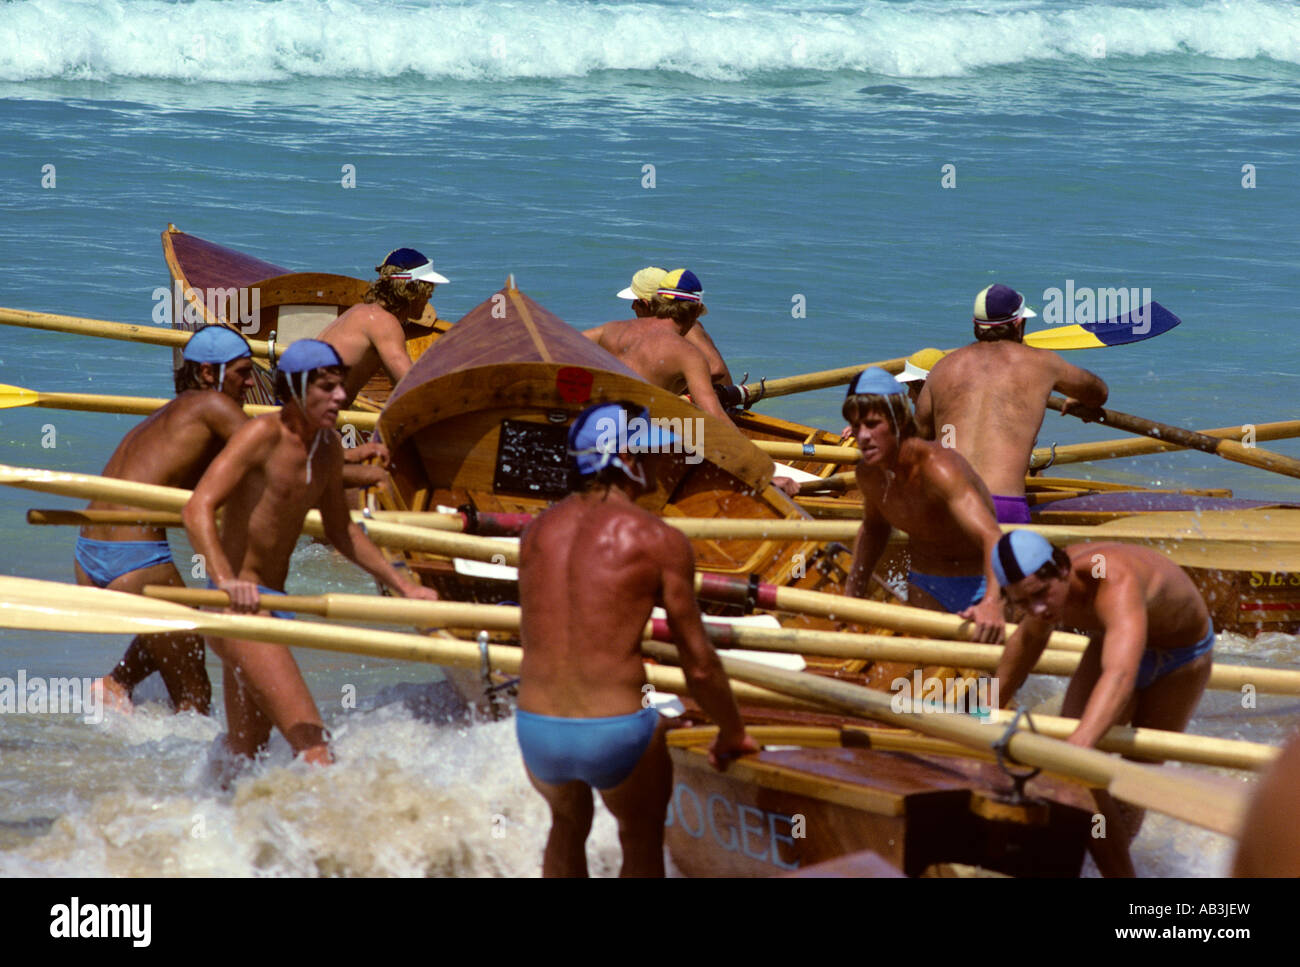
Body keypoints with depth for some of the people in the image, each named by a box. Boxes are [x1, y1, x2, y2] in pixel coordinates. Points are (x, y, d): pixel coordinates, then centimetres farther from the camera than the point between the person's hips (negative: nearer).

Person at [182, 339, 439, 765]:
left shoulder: (328, 448, 10)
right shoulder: (264, 434, -15)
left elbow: (340, 530, 26)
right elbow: (197, 510, -26)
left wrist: (403, 586, 24)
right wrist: (226, 581, -41)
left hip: (271, 602, 9)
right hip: (237, 604, -9)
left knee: (243, 753, 17)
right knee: (310, 738, -19)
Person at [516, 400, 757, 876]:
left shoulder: (538, 531, 10)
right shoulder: (660, 541, -5)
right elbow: (699, 663, -2)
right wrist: (732, 735, 16)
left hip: (536, 729, 4)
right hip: (617, 735, -4)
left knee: (568, 825, 34)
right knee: (642, 841, 25)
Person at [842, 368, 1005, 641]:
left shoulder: (937, 468, -31)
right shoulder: (868, 474, -7)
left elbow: (990, 536, -45)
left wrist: (992, 603, -62)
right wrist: (852, 593, 11)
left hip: (981, 585, -6)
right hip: (925, 587, 6)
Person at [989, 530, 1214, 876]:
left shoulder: (1115, 584, -47)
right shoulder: (1044, 585, -23)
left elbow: (1120, 677, -65)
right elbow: (1029, 638, 4)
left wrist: (1079, 744, -78)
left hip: (1181, 654, -5)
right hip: (1112, 640, 5)